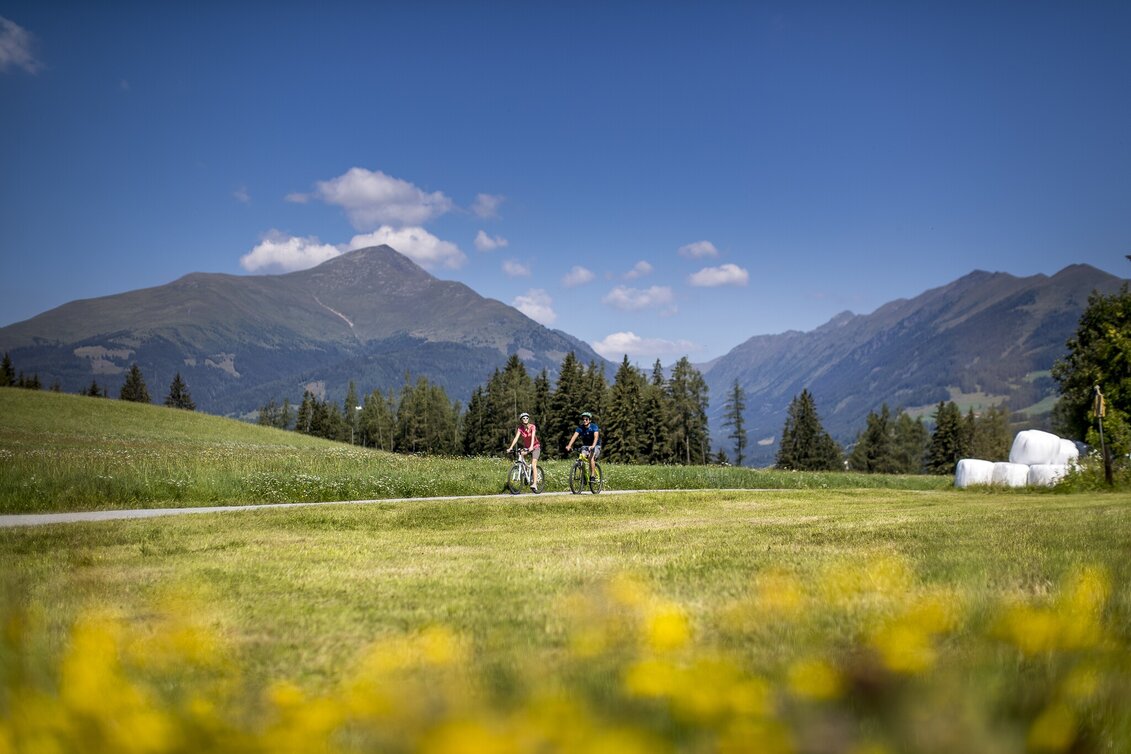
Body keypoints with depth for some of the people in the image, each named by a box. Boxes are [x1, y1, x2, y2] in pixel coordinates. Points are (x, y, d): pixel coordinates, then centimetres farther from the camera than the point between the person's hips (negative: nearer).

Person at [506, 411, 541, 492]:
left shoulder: (532, 427, -18)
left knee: (533, 465, -19)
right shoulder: (520, 428, -10)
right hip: (526, 447, 5)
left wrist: (531, 447, -48)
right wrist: (511, 447, -33)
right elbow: (516, 438, -20)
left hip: (535, 447, -5)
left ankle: (534, 484, -26)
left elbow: (533, 437, -32)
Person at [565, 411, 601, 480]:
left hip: (596, 446, -4)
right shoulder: (580, 428, -10)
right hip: (585, 446, 4)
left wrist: (593, 446, -54)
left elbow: (596, 436, -36)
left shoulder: (594, 427, -20)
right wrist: (569, 445, -40)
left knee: (591, 457, -31)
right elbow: (574, 436, -23)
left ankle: (592, 476, -25)